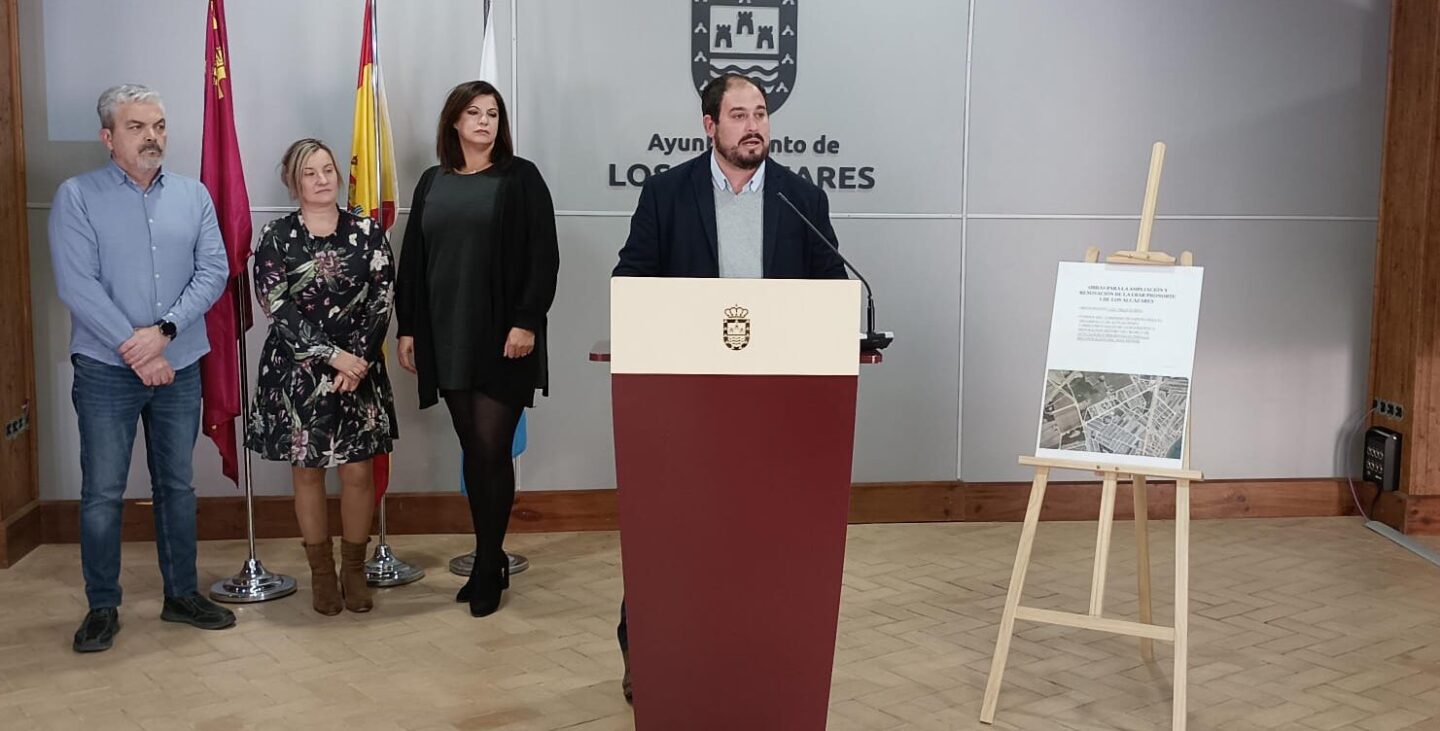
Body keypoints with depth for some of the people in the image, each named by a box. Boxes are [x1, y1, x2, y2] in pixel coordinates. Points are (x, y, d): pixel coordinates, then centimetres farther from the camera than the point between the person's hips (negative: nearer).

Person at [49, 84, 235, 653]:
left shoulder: (193, 196, 5)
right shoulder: (77, 197, -4)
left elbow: (214, 272, -2)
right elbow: (76, 285, -12)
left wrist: (165, 330, -15)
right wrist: (134, 348, -16)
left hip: (179, 366, 3)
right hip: (106, 370, -3)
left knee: (177, 485, 12)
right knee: (102, 492, 2)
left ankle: (182, 594, 24)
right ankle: (102, 607, 15)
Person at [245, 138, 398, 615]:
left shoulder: (368, 233, 2)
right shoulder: (277, 236, -2)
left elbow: (381, 302, -2)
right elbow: (277, 308, -9)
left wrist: (358, 360, -13)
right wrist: (333, 355, -15)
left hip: (358, 368, 1)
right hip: (297, 371, 0)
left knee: (358, 471, 1)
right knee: (307, 470, 7)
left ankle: (354, 570, 17)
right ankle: (321, 572, 20)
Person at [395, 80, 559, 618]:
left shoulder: (520, 178, 0)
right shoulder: (433, 183, 12)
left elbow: (543, 256, -6)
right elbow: (412, 260, 13)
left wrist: (526, 323, -14)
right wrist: (407, 327, 7)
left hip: (501, 339, -4)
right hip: (448, 340, 4)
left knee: (491, 450, -5)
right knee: (474, 452, 9)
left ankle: (488, 569, 7)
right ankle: (491, 561, 20)